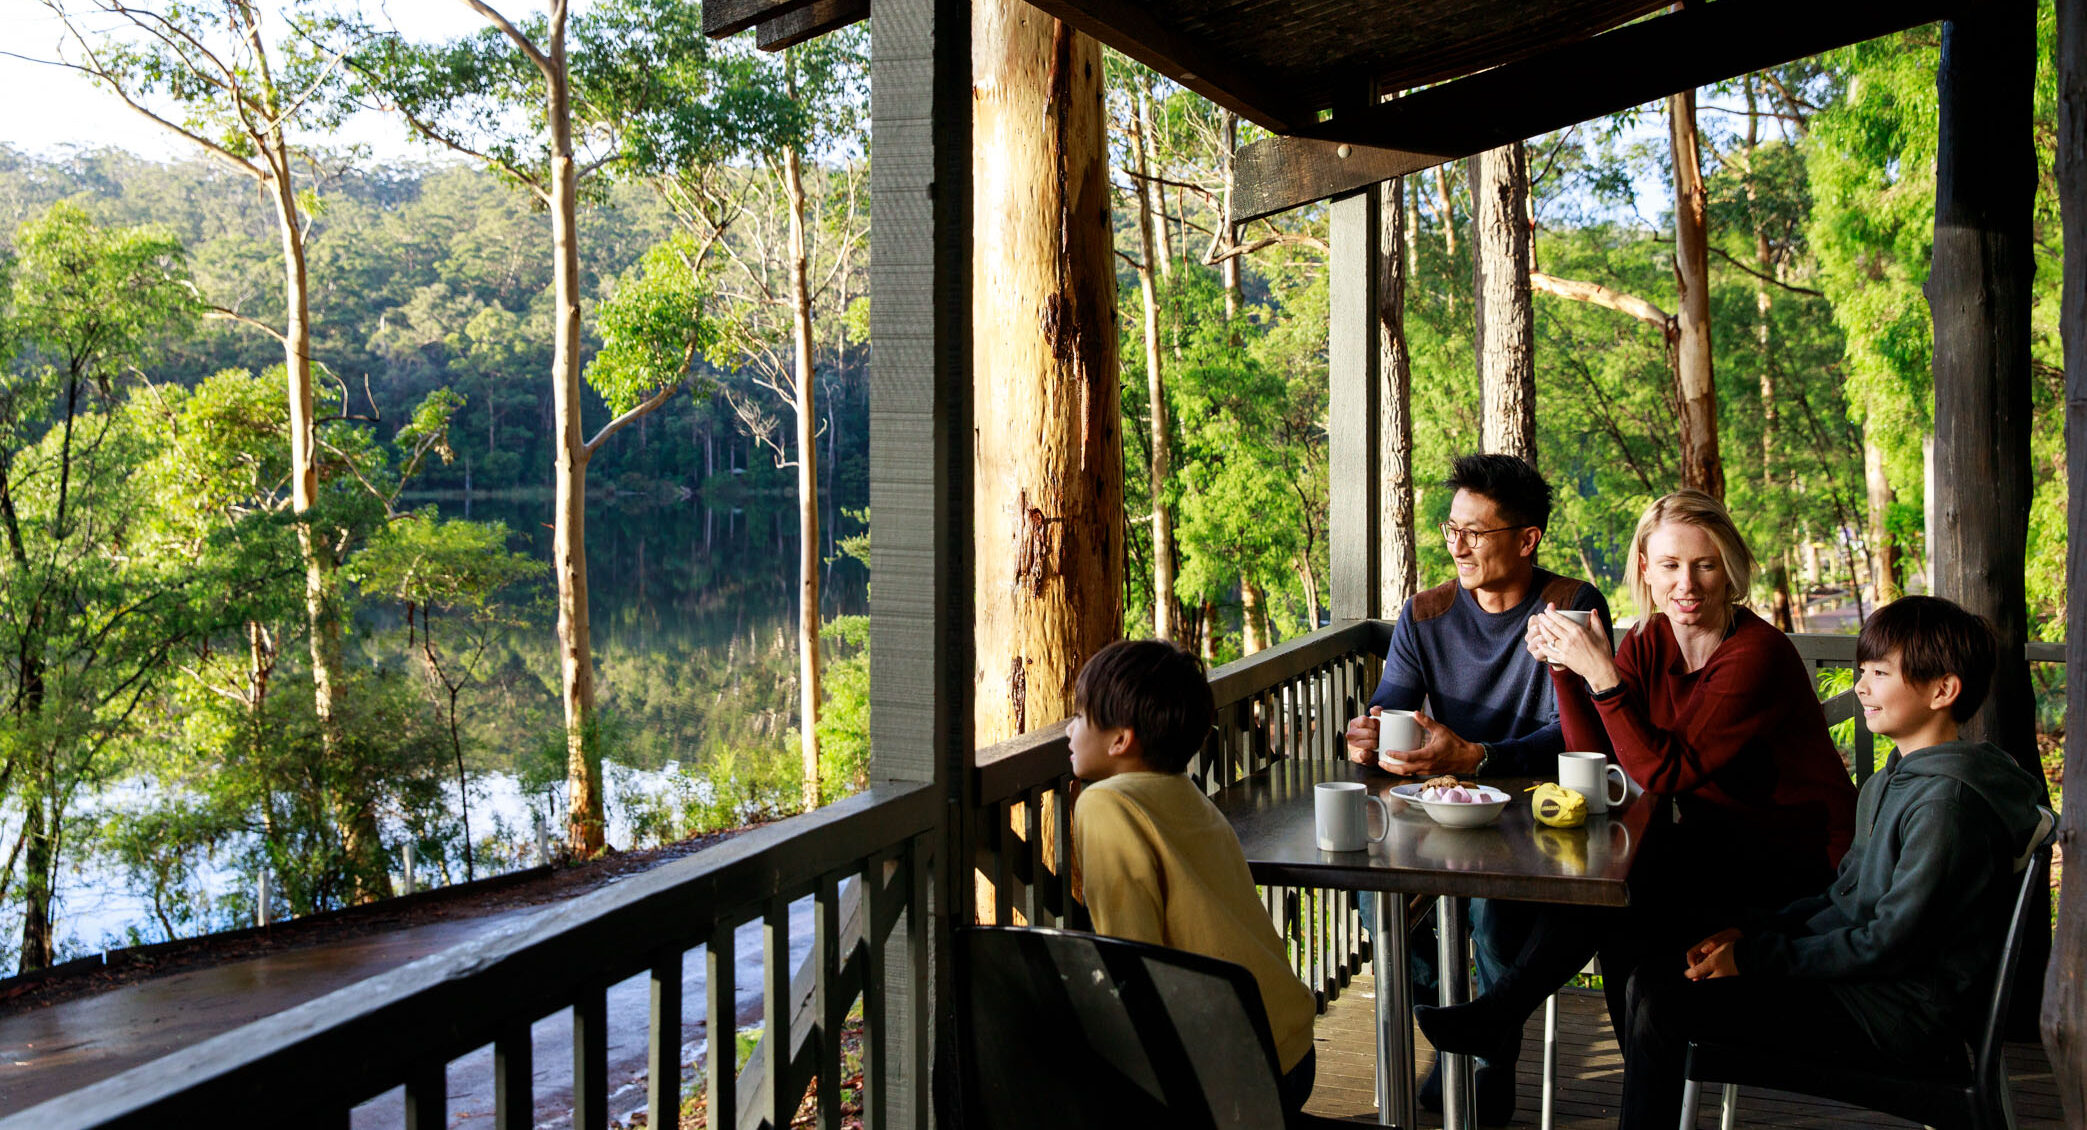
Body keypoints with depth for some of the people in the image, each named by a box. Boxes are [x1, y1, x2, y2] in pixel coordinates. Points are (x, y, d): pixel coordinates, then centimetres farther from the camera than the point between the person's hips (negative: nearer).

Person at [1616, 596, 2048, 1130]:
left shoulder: (1949, 800, -19)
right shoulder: (1891, 781, 13)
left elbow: (1893, 942, -21)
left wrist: (1756, 957, -17)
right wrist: (1751, 934, 3)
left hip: (1895, 1017, -10)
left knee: (1663, 1002, -19)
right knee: (1652, 978, 5)